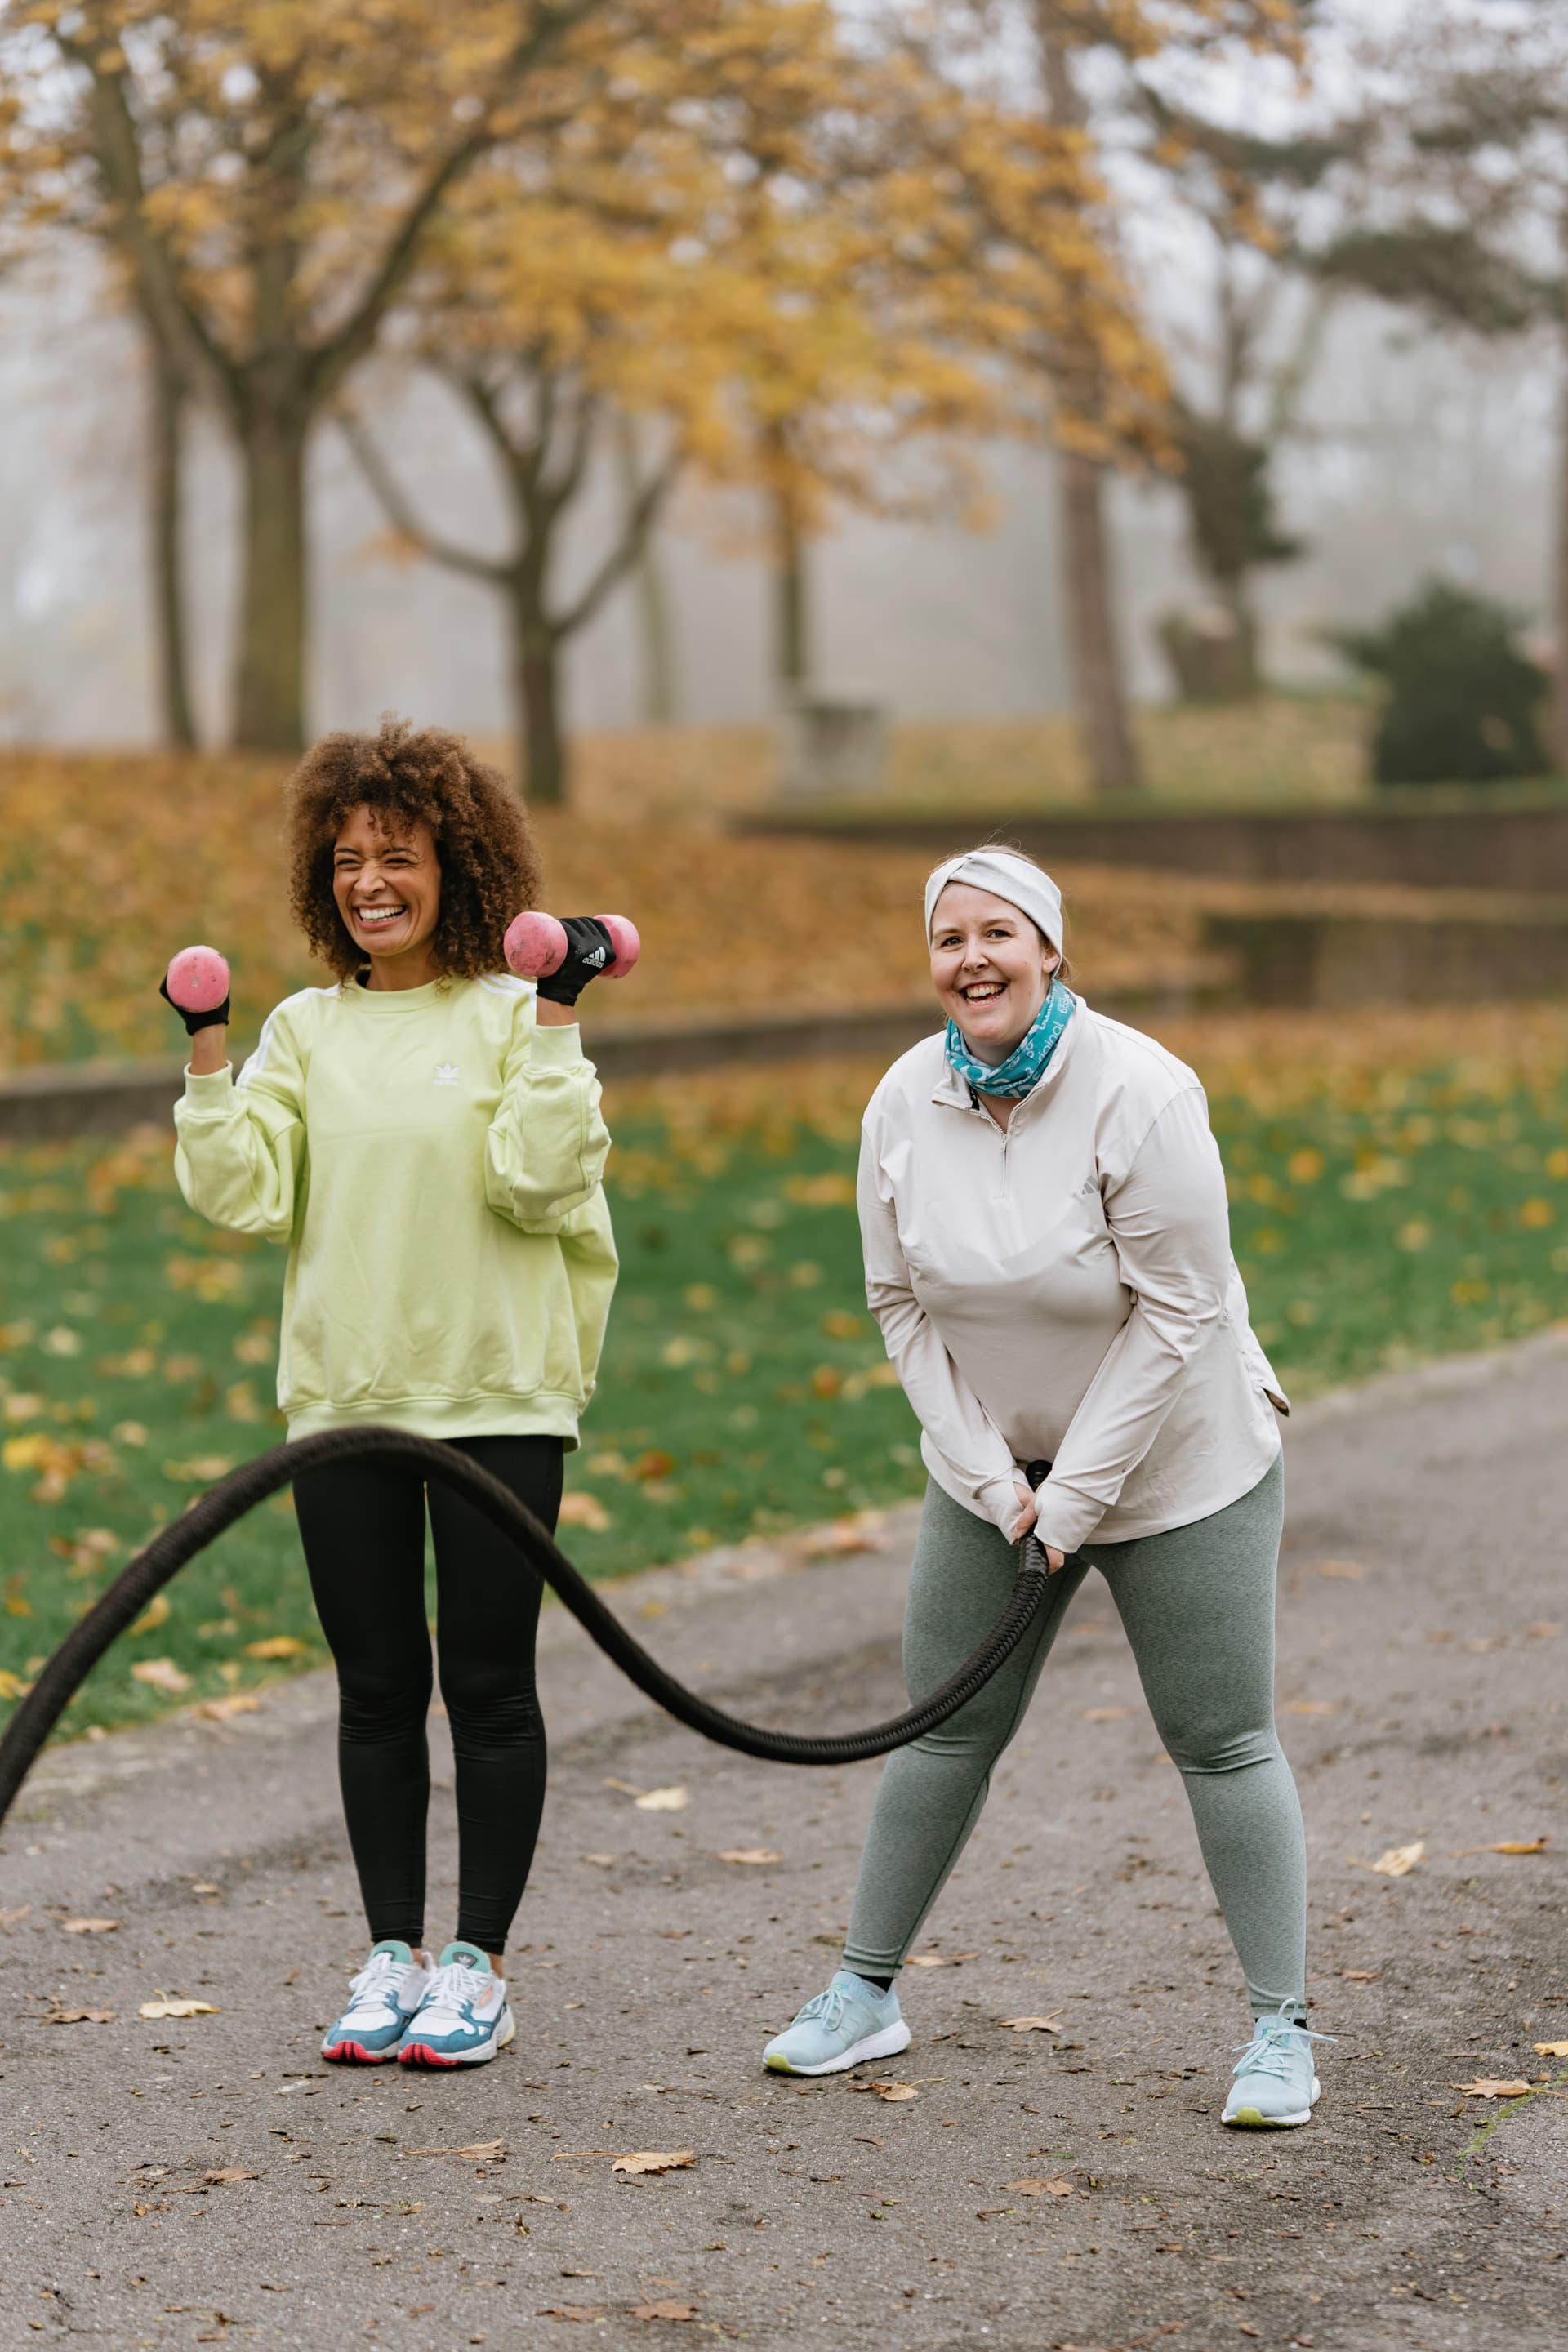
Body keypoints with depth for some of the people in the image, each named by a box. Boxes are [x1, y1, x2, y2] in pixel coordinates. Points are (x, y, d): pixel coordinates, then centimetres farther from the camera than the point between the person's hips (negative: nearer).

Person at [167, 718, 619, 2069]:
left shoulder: (512, 1017, -2)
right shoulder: (309, 1030, 8)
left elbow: (540, 1183, -14)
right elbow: (244, 1195, 0)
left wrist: (555, 1029, -17)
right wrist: (206, 1057, -6)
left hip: (498, 1398, -3)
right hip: (345, 1397, 4)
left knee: (488, 1684, 2)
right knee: (376, 1689, 9)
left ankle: (478, 1962, 12)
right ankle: (392, 1956, 19)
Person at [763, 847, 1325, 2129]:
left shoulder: (1141, 1095, -22)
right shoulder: (907, 1105, -7)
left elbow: (1175, 1315, -20)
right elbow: (904, 1304, 1)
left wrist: (1078, 1492, -18)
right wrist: (992, 1475, -6)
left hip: (1174, 1462, -4)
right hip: (991, 1461, 4)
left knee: (1222, 1743, -1)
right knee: (947, 1728, 9)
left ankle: (1285, 2030, 8)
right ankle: (867, 1992, 22)